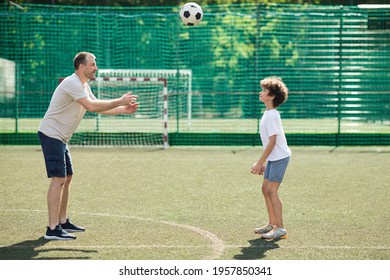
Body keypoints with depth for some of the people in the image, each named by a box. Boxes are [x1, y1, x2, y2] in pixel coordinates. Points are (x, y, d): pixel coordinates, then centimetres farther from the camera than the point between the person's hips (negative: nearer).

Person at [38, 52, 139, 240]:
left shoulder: (83, 86, 15)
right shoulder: (72, 84, -18)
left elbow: (98, 107, 22)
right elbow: (92, 106, -29)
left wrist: (123, 110, 10)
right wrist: (119, 101, -22)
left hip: (60, 138, 11)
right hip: (51, 134, -11)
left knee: (67, 178, 15)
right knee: (58, 179, -15)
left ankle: (63, 221, 24)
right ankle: (52, 229, -17)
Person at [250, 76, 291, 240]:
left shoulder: (271, 116, -19)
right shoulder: (268, 114, 12)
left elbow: (272, 142, -21)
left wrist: (259, 163, -18)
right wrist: (263, 162, 19)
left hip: (280, 157, -10)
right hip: (273, 158, 10)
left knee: (271, 190, -11)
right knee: (265, 188, 13)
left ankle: (280, 229, -9)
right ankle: (272, 224, 22)